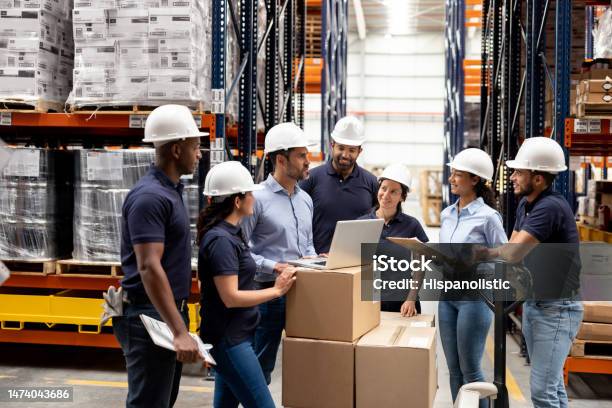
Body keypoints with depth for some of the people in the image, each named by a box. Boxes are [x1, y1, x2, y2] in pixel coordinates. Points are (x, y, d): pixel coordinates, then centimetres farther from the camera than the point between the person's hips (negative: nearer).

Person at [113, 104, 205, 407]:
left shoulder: (170, 190, 12)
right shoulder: (149, 196, -19)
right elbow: (149, 268, -27)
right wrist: (180, 332, -30)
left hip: (170, 311, 10)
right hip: (150, 317, -10)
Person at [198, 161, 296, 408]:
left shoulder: (231, 233, 11)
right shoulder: (221, 240, -19)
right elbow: (231, 297, -22)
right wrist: (276, 290, -15)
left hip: (234, 334, 10)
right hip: (229, 339, -10)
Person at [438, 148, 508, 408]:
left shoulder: (487, 216, -10)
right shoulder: (446, 214, 9)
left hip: (474, 297, -6)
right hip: (446, 296, 6)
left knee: (470, 369, 2)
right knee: (453, 369, 13)